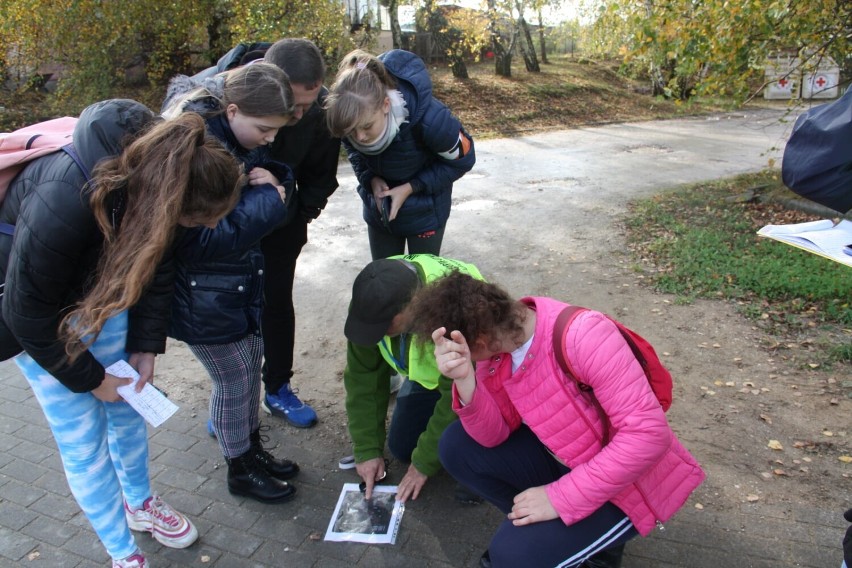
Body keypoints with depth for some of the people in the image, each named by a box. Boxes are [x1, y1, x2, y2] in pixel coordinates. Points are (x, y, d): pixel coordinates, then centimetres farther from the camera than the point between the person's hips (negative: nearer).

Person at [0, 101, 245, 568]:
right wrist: (89, 379, -14)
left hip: (102, 288, 5)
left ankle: (140, 504, 39)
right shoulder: (63, 201, -40)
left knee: (128, 407, 14)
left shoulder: (158, 170, -23)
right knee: (82, 438, 2)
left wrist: (147, 346, -6)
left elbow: (157, 262, -6)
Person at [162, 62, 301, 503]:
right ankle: (240, 470, 31)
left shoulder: (242, 139, -1)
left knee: (252, 364, 20)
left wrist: (275, 180, -15)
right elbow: (199, 239, -29)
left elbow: (273, 176, 10)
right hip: (203, 293, -8)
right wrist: (267, 200, -25)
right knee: (234, 381, 7)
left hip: (242, 280, 8)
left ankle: (253, 449, 42)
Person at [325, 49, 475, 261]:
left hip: (424, 212, -3)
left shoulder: (428, 118, -35)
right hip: (379, 208, 4)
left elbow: (462, 160, -17)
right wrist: (371, 179, -19)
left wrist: (411, 187, -24)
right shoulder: (358, 118, -24)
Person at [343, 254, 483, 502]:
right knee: (401, 447, 1)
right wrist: (367, 448, -13)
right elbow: (363, 375, -14)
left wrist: (425, 462, -21)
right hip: (428, 372, 5)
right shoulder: (372, 301, -25)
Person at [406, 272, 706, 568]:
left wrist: (561, 498, -29)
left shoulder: (582, 336, -32)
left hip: (623, 482, -7)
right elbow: (493, 436, -10)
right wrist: (464, 379, -30)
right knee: (457, 446, -7)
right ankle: (546, 527, 8)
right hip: (560, 460, 7)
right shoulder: (496, 340, -10)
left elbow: (648, 433, -32)